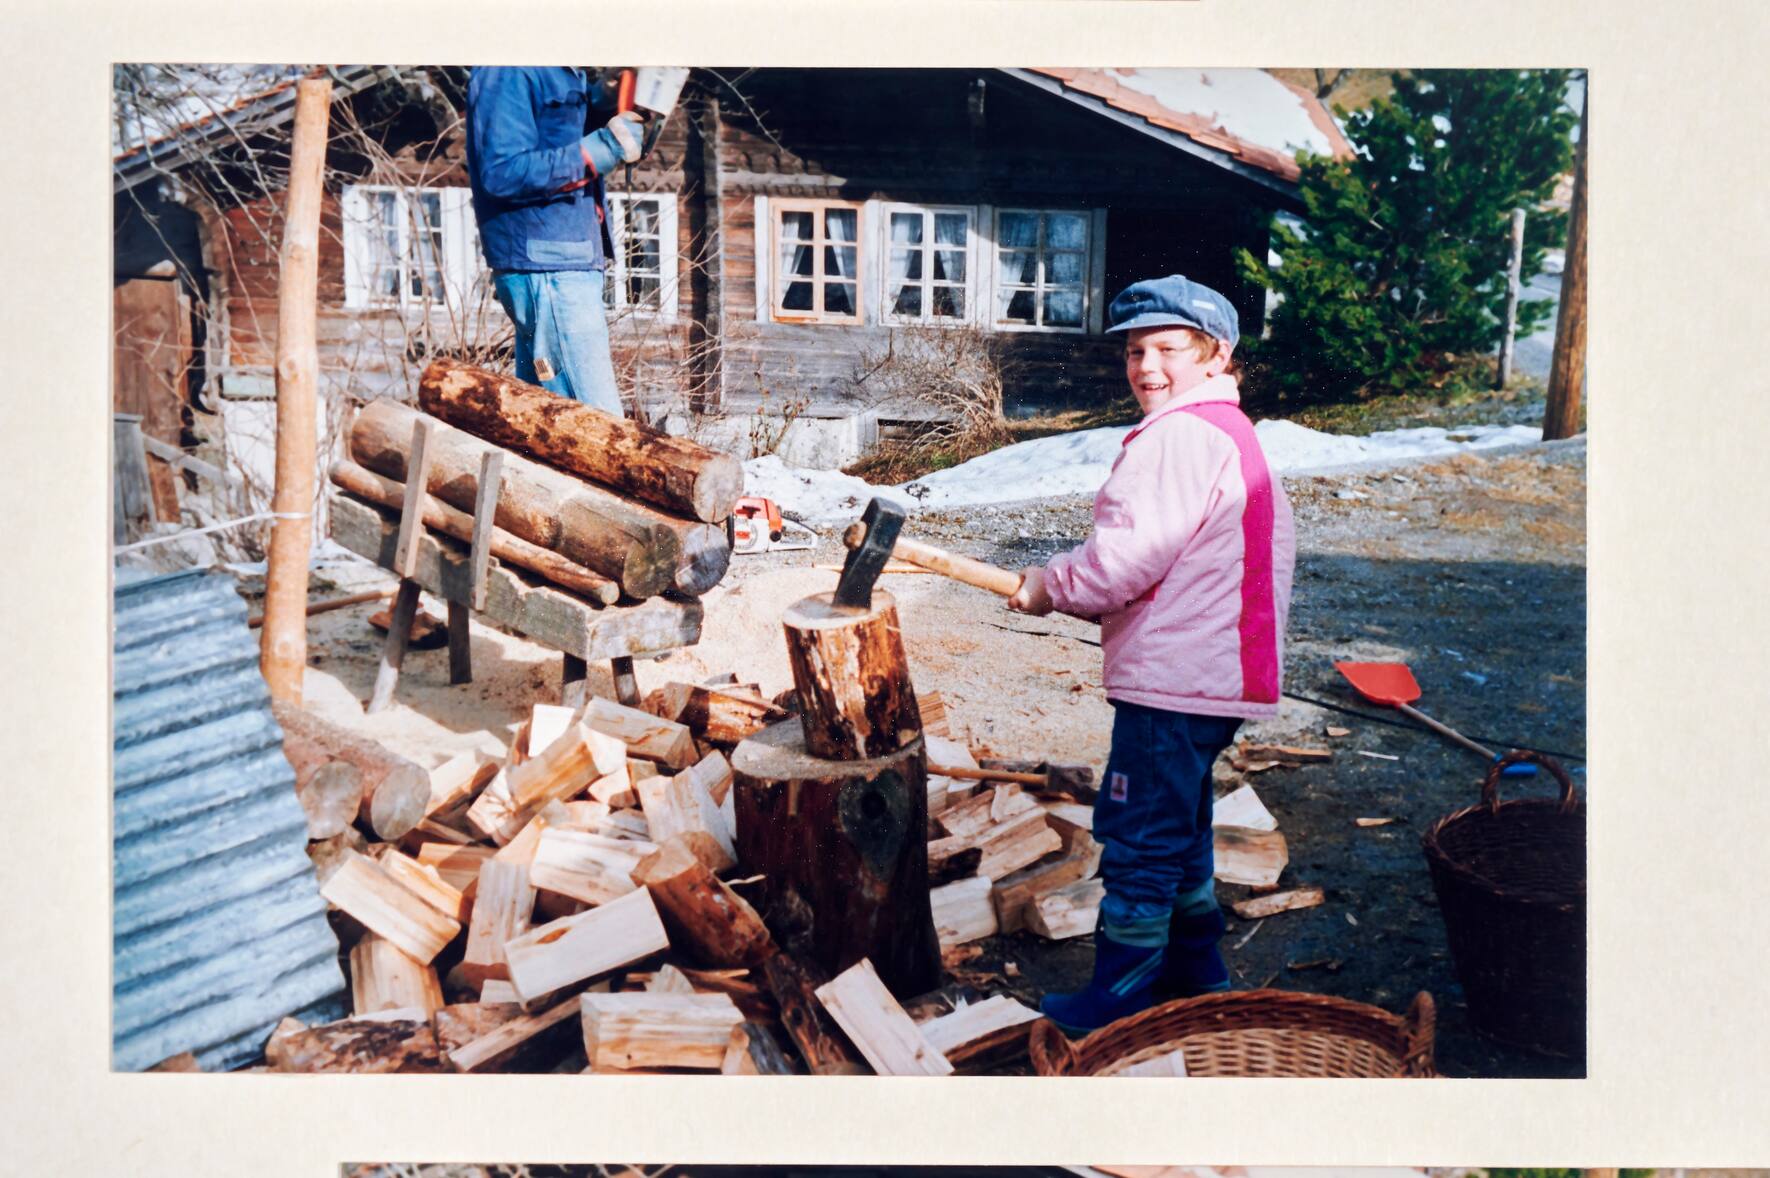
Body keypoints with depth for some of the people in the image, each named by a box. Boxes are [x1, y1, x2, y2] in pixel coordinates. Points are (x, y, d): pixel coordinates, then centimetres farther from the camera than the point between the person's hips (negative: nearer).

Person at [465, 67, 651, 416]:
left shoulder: (564, 73, 17)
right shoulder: (509, 72, -12)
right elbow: (503, 173, -20)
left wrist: (599, 100, 3)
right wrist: (601, 149, -21)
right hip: (546, 268, -10)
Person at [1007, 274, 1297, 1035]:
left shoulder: (1178, 436, -17)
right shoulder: (1228, 431, 17)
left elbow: (1128, 555, -23)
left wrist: (1049, 586, -6)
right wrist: (1075, 594, 14)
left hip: (1173, 679, -11)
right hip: (1213, 673, 11)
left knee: (1138, 836, -1)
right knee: (1178, 829, 22)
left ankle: (1120, 1001, 10)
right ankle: (1195, 971, 35)